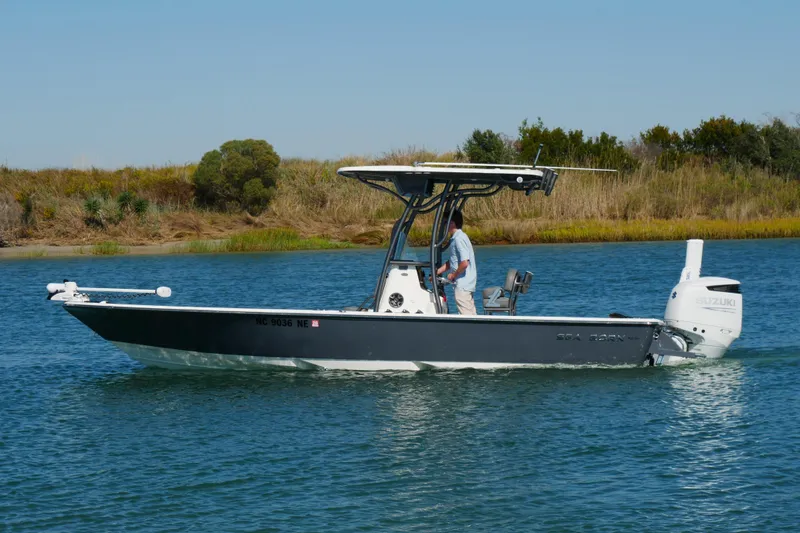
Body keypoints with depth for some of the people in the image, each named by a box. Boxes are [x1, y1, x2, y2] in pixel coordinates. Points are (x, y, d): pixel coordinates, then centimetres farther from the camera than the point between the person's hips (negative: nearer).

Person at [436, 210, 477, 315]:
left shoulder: (459, 239, -17)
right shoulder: (455, 238, 15)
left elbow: (464, 263, -25)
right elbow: (452, 262, 24)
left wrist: (453, 275, -11)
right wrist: (437, 272, 20)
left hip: (463, 285, -10)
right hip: (467, 284, 10)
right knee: (471, 315, 12)